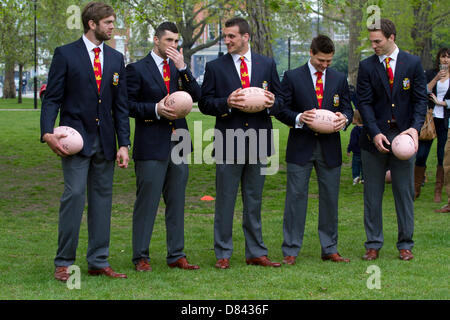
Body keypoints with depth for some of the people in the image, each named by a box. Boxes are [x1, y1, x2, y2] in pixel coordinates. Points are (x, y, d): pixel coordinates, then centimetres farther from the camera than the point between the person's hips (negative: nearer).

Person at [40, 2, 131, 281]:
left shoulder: (116, 59, 12)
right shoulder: (66, 54, -1)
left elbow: (121, 105, 11)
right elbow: (52, 98, -3)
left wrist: (124, 144, 4)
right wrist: (48, 133, -17)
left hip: (105, 141, 5)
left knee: (102, 198, 6)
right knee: (74, 195, -11)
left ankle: (99, 262, 12)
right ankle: (64, 263, -4)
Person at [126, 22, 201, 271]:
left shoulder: (179, 68, 14)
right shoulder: (137, 69, -1)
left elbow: (196, 96, 2)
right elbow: (127, 105, -5)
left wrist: (182, 68, -8)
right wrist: (155, 109, -17)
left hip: (178, 145, 5)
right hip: (151, 146, -5)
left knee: (177, 202, 9)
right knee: (147, 202, -2)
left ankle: (176, 255, 16)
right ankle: (141, 257, 5)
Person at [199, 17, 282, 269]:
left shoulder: (267, 64, 9)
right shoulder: (215, 67, 2)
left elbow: (279, 99, 12)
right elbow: (205, 103, 1)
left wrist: (272, 103, -11)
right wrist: (226, 103, -17)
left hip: (259, 142, 2)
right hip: (229, 142, -2)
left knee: (254, 201, 10)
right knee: (225, 201, 1)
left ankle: (256, 253, 16)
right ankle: (223, 254, 10)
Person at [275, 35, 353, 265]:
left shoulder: (339, 79, 9)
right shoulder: (292, 77, 1)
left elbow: (347, 108, 11)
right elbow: (281, 110, 0)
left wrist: (344, 118, -12)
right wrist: (299, 118, -20)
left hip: (330, 147, 3)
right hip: (301, 147, -3)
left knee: (330, 198, 7)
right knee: (296, 196, -2)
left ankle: (330, 249, 16)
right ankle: (290, 251, 3)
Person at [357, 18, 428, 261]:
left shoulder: (413, 64, 2)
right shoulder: (366, 66, 2)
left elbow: (420, 99, 0)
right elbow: (364, 103, -4)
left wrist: (415, 127, -16)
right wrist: (375, 133, -17)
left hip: (404, 136, 0)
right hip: (375, 138, 0)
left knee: (405, 193, 5)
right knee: (372, 194, 5)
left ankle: (405, 244, 14)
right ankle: (373, 244, 13)